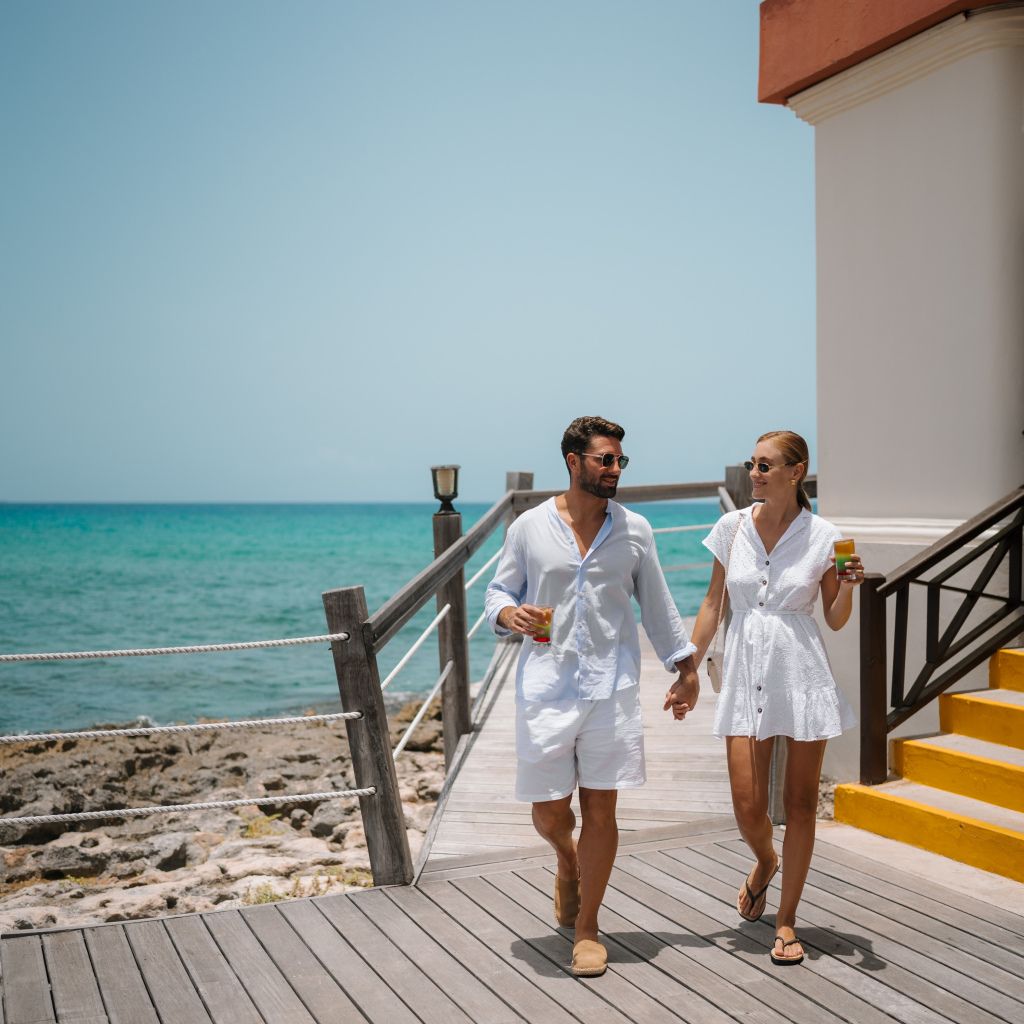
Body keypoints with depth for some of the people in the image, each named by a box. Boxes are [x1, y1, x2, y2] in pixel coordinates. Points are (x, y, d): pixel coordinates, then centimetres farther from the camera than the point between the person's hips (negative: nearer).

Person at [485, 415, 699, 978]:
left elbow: (657, 605, 14)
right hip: (547, 686, 0)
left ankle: (586, 927, 19)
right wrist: (510, 614, -14)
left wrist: (685, 667, 15)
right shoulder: (529, 527, 2)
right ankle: (568, 861, 42)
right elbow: (498, 592, 9)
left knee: (600, 811, 2)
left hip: (612, 687, 1)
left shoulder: (634, 529, 6)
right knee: (549, 808, 5)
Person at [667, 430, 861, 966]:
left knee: (799, 804, 5)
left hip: (802, 674, -1)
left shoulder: (822, 535, -3)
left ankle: (786, 921, 21)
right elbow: (713, 606, 8)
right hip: (746, 674, 2)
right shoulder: (732, 527, 2)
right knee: (747, 808, -1)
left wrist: (848, 585, -16)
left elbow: (836, 620, 4)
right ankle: (765, 862, 36)